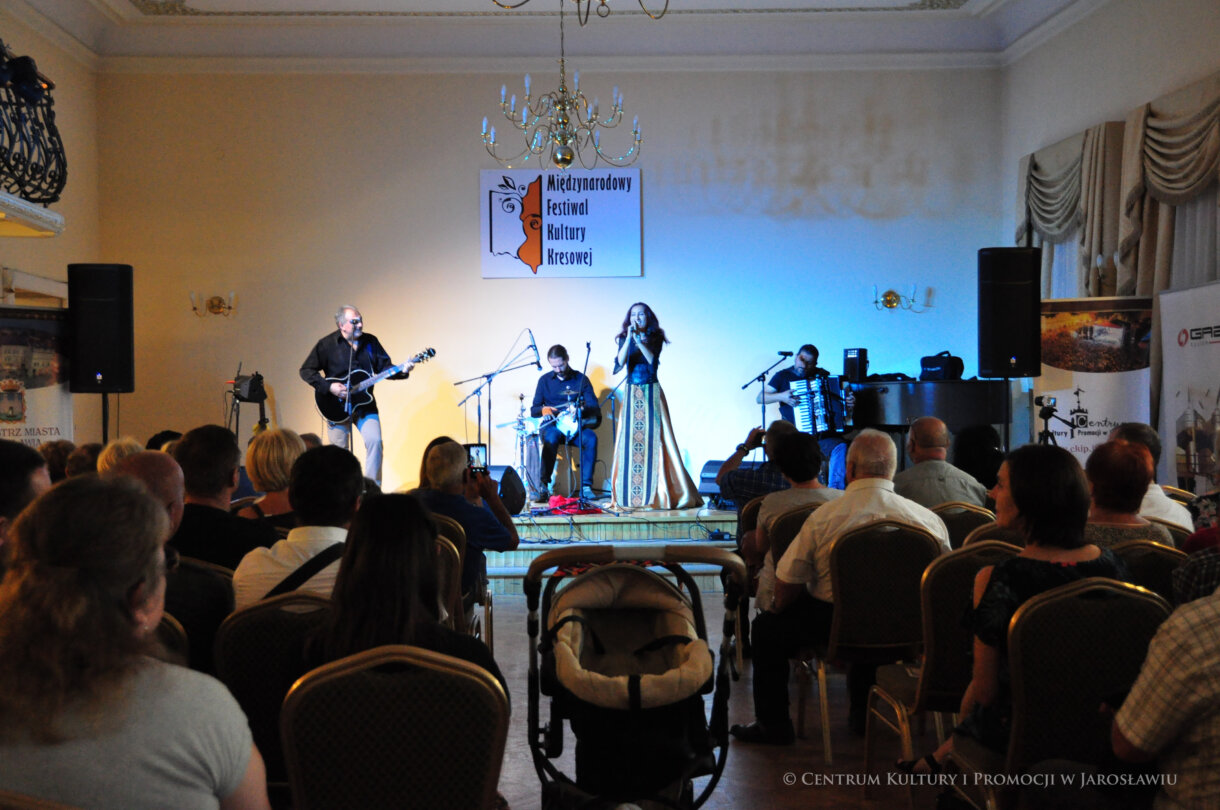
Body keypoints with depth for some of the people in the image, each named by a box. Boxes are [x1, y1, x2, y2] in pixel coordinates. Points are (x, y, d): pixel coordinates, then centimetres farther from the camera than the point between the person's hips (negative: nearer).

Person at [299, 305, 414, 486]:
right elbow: (306, 370, -5)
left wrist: (401, 371, -11)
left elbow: (383, 367, 9)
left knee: (375, 441, -14)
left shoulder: (370, 341, 5)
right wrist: (329, 386, -16)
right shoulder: (327, 344, -6)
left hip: (364, 402, 2)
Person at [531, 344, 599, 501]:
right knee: (551, 438, -37)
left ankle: (586, 486, -29)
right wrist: (543, 409, -15)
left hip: (575, 425, 0)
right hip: (551, 424, 0)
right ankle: (543, 485, -31)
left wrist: (581, 409, -24)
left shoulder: (581, 379, 6)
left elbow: (595, 409, -1)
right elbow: (533, 410, 10)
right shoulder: (545, 380, 10)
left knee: (591, 438, -32)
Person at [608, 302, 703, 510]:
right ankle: (630, 495, 1)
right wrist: (629, 338, -18)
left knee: (653, 439, -6)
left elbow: (652, 359, -14)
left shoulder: (655, 338, 3)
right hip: (632, 394, 2)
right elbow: (620, 362, -9)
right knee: (631, 440, -2)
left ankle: (657, 494, -1)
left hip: (652, 394, -2)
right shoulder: (624, 339, 7)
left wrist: (638, 339, -21)